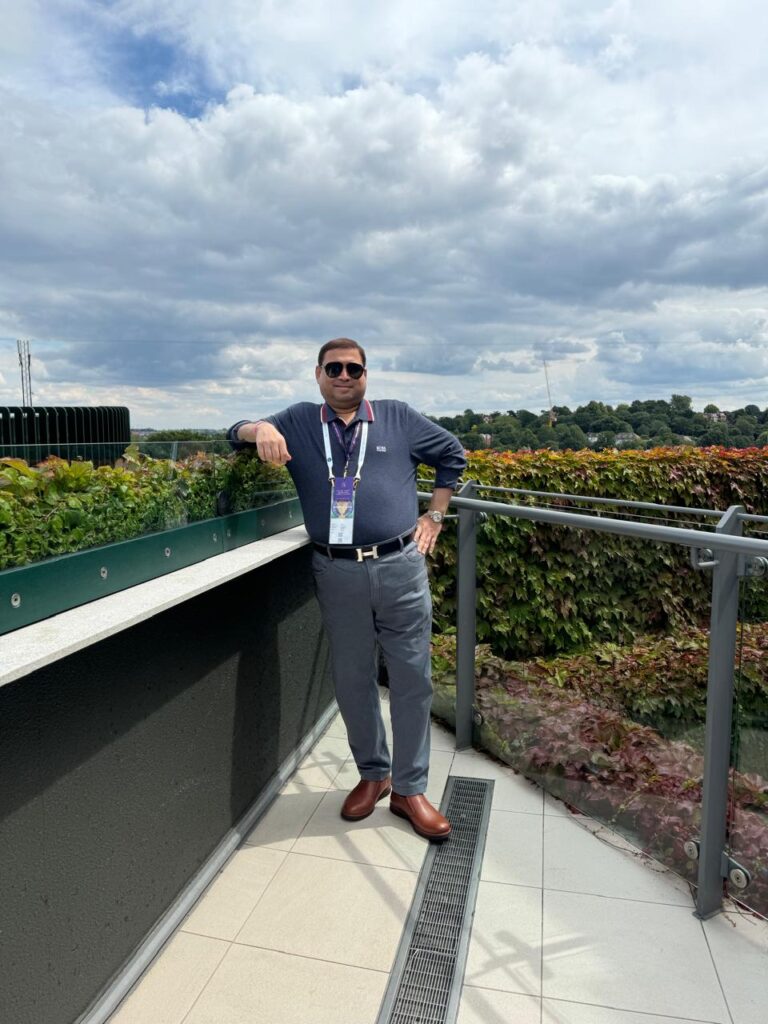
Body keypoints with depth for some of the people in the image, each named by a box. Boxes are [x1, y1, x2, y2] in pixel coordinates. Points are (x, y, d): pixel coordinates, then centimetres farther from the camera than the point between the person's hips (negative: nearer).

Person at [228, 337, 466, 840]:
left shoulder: (398, 417, 9)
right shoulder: (299, 421, 10)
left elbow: (453, 455, 18)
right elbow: (237, 434, 7)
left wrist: (434, 516, 12)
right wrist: (260, 429, -17)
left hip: (400, 567, 0)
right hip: (338, 574, 1)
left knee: (412, 679, 5)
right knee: (352, 681, 11)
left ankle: (410, 789, 21)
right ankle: (373, 774, 33)